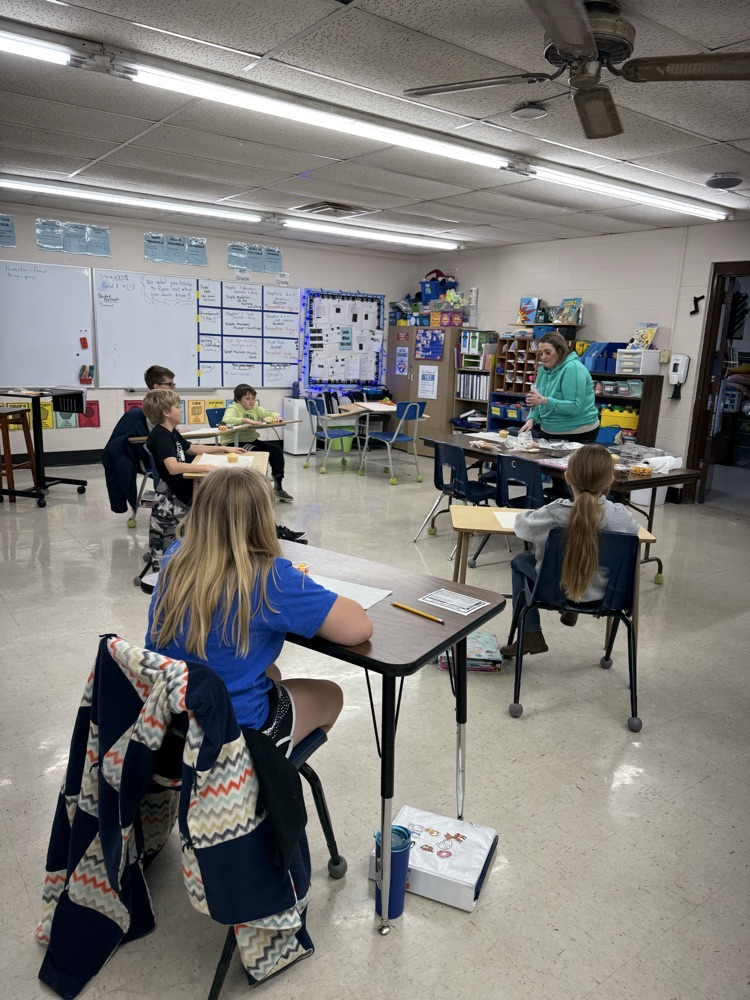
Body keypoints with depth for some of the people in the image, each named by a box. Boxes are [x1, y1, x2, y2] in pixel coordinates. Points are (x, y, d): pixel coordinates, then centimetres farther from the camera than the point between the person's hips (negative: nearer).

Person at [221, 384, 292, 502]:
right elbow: (226, 420, -29)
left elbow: (270, 413, 19)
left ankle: (278, 487, 0)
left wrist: (277, 416, -6)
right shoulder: (233, 408, -8)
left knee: (277, 450, -6)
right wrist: (246, 420, -38)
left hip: (252, 440, 7)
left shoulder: (255, 408, 12)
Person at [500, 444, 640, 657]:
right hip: (602, 593, 3)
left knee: (520, 561, 24)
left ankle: (530, 635, 22)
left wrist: (529, 514, 13)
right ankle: (571, 610, 48)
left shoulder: (554, 513, -26)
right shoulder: (620, 516, -20)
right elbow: (634, 531, 3)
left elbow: (521, 525, -9)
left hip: (557, 590, -3)